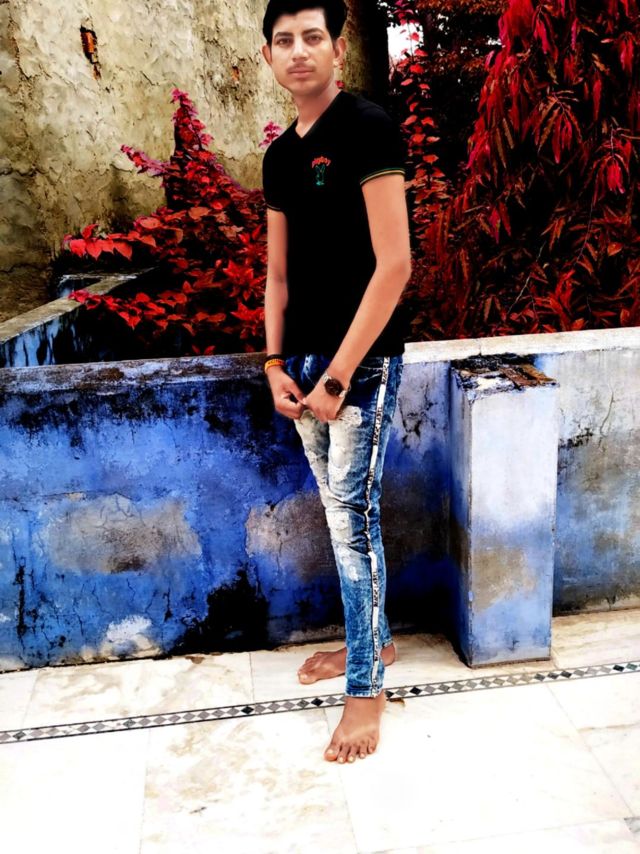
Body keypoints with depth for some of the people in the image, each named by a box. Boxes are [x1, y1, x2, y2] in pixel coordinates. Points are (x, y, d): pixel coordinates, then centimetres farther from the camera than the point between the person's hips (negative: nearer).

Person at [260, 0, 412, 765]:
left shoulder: (367, 128, -10)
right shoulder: (279, 155, 12)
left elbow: (395, 263, -17)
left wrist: (340, 374, -18)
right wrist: (276, 365, 5)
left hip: (361, 358, -7)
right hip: (305, 359, 7)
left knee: (353, 515, -4)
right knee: (340, 512, 15)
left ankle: (366, 687, 11)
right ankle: (372, 637, 33)